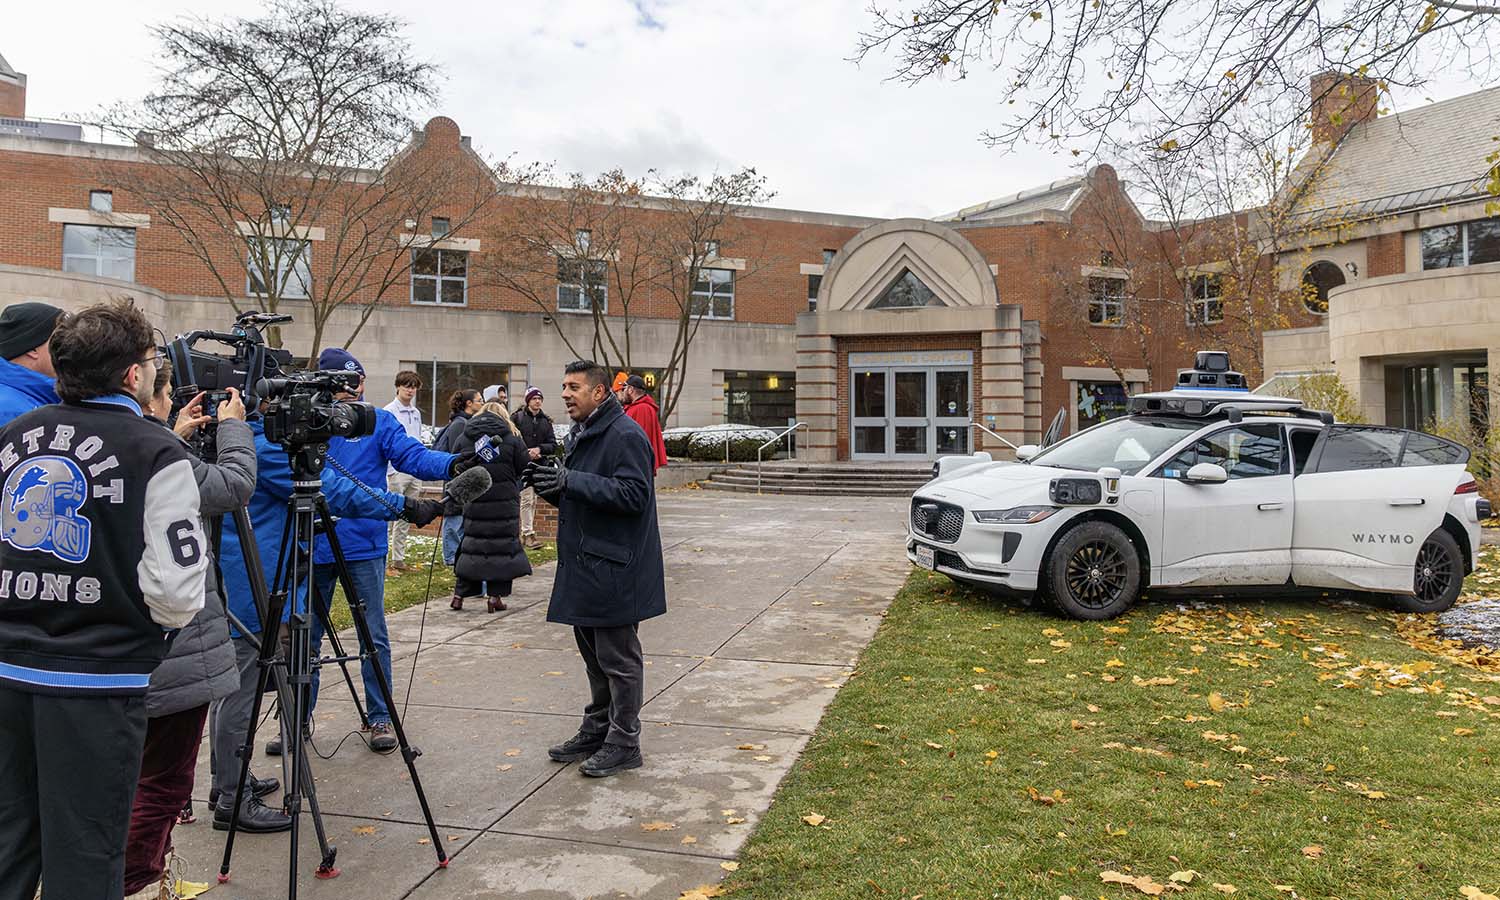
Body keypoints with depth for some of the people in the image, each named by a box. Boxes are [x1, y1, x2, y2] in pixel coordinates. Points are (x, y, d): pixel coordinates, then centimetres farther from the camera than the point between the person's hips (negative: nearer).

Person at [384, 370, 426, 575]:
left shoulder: (416, 413, 15)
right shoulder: (389, 411, -7)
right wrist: (390, 471, -15)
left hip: (415, 472, 7)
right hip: (396, 471, -7)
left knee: (405, 518, 11)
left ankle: (399, 560, 18)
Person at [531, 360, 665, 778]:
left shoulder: (625, 435, -15)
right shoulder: (579, 434, 16)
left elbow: (633, 494, -25)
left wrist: (571, 481, -27)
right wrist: (549, 484, 1)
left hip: (614, 568, -10)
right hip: (584, 564, 10)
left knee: (618, 658, 0)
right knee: (593, 653, 19)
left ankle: (624, 743, 11)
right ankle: (596, 729, 32)